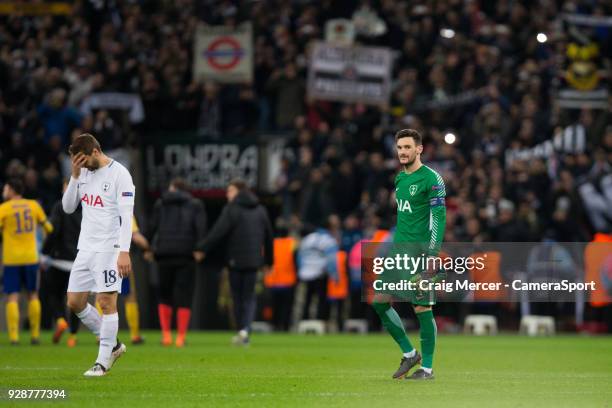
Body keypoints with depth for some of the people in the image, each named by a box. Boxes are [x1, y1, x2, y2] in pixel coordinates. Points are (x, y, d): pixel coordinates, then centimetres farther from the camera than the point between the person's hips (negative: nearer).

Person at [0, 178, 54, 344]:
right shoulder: (34, 205, 5)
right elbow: (47, 226, 14)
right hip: (31, 257, 3)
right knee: (33, 295, 13)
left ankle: (14, 336, -10)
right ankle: (35, 335, 12)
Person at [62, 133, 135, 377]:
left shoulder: (119, 174, -11)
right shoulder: (84, 173, 11)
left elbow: (126, 215, -15)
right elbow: (68, 208, 11)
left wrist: (124, 252, -23)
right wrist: (74, 176, -1)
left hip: (109, 249, -8)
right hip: (86, 248, 8)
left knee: (106, 302, -7)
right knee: (74, 303, 7)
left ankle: (103, 362, 0)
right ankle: (112, 345, 20)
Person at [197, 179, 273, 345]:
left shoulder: (232, 209, -7)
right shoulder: (260, 210, 11)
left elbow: (218, 232, -17)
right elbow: (268, 236, 16)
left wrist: (201, 249, -17)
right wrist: (268, 261, 25)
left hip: (235, 260, -4)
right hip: (253, 261, 4)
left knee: (237, 297, 10)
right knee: (249, 297, 7)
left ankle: (242, 332, 14)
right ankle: (245, 330, -14)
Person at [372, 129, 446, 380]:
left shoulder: (431, 179, -9)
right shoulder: (400, 178, 16)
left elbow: (438, 218, -14)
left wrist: (433, 254, -20)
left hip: (419, 253, -8)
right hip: (398, 251, 8)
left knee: (422, 308, -5)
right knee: (379, 300, 3)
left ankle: (427, 368, 4)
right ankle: (409, 354, 14)